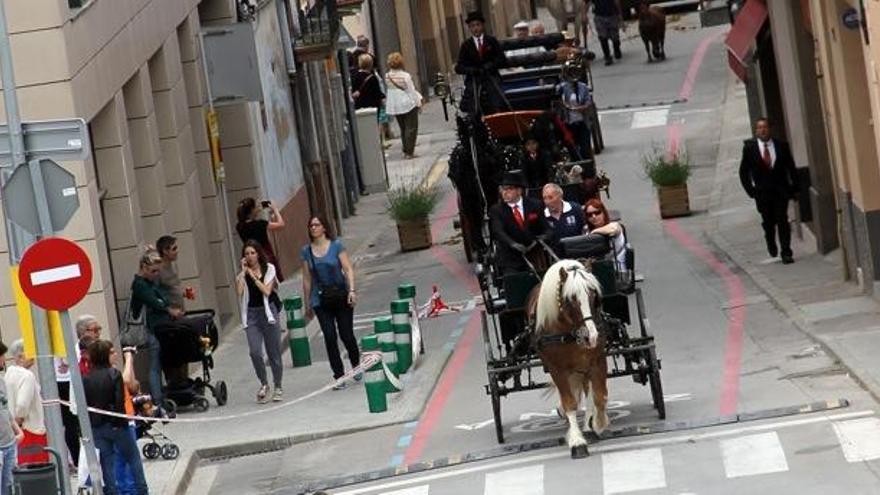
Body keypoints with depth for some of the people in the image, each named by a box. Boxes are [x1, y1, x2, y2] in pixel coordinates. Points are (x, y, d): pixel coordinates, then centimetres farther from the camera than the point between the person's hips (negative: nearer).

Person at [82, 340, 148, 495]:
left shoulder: (86, 379, -2)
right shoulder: (114, 374, -13)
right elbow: (120, 402, -17)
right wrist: (123, 421, -7)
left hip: (96, 428, 3)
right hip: (116, 424, -3)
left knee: (107, 463, 9)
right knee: (133, 458, 14)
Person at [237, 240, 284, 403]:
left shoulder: (269, 269, 1)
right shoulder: (243, 273, 6)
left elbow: (267, 291, -11)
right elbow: (239, 292, -11)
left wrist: (253, 276, -12)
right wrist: (243, 272, -11)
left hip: (268, 311, -1)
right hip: (251, 314, 1)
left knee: (274, 352, 4)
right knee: (255, 352, -13)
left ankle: (277, 387, 18)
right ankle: (264, 384, 7)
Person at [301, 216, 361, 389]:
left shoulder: (336, 245, -3)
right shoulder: (306, 251, 4)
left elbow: (348, 269, -6)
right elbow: (307, 279, 8)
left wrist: (352, 290, -18)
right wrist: (308, 303, 10)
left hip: (341, 297, -2)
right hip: (321, 300, 2)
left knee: (346, 334, 0)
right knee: (330, 337, -6)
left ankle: (356, 365, 27)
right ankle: (339, 376, -1)